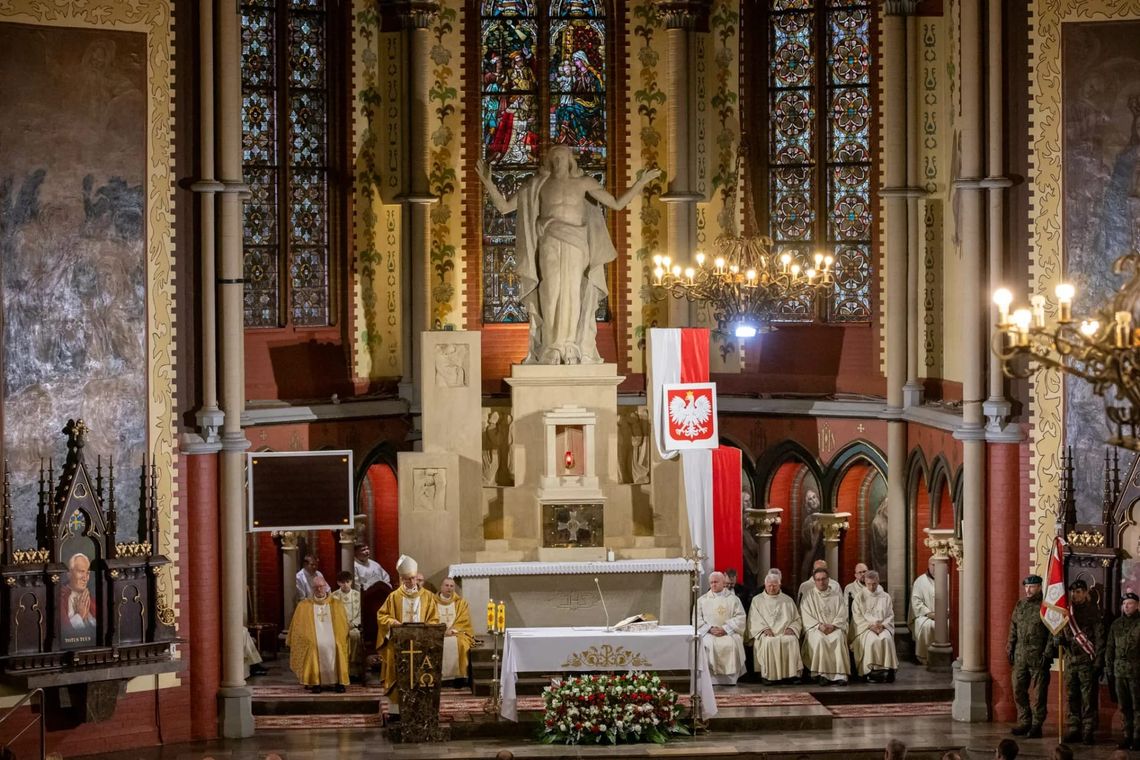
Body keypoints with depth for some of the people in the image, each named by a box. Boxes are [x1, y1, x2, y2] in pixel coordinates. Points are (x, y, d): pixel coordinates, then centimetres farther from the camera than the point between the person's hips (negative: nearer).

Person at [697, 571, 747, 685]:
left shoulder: (733, 599, 12)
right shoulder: (702, 600, 16)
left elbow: (740, 618, 2)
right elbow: (697, 619, 7)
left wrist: (725, 629, -11)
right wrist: (710, 629, -10)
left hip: (729, 633, -1)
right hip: (708, 633, 1)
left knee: (732, 644, -32)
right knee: (709, 645, -32)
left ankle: (730, 679, -24)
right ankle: (712, 679, -29)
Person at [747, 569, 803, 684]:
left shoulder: (787, 600, 21)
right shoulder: (757, 600, 16)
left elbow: (797, 620, 17)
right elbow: (753, 620, 6)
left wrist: (791, 628, -5)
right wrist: (764, 629, -12)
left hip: (785, 632, 1)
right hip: (765, 634, -1)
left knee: (792, 640, -32)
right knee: (769, 642, -36)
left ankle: (791, 674, -30)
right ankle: (767, 674, -31)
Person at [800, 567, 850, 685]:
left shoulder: (837, 595, 16)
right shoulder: (808, 596, 12)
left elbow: (842, 615, 7)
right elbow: (806, 617, 2)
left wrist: (833, 625, -12)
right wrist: (819, 626, -14)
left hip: (835, 628, 1)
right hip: (814, 628, -1)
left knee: (838, 637, -34)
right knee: (819, 639, -35)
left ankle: (840, 674, -36)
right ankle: (822, 674, -32)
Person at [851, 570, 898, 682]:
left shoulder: (885, 597, 15)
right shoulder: (859, 597, 10)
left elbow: (890, 616, 11)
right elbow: (857, 617, 2)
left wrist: (882, 625, -8)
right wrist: (870, 625, -12)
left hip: (883, 627, 1)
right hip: (865, 627, -1)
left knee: (887, 638, -33)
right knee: (872, 640, -35)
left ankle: (888, 668, -29)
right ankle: (872, 670, -30)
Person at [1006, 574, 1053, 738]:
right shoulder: (1020, 606, 12)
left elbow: (1053, 634, -8)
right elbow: (1013, 630, 17)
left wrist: (1047, 654, -13)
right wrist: (1010, 649, 11)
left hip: (1038, 658, -6)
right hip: (1020, 657, 6)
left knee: (1040, 693, 1)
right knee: (1018, 690, 8)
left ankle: (1037, 725, 7)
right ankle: (1024, 723, 19)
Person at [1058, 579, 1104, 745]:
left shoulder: (1093, 612, -4)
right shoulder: (1068, 611, 13)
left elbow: (1100, 638, -7)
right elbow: (1062, 635, 19)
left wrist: (1098, 661, -12)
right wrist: (1060, 640, -4)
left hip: (1087, 661, -6)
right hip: (1070, 660, 6)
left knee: (1088, 698, -4)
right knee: (1072, 697, 8)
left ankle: (1089, 731, -2)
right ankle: (1074, 729, 13)